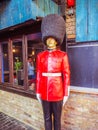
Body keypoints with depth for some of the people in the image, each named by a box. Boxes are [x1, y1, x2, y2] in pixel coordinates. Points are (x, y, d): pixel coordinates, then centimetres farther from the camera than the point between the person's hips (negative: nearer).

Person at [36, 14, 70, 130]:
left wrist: (66, 94, -5)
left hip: (57, 91, -2)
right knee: (47, 117, 17)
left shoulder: (63, 55, -6)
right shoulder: (40, 56, 3)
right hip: (44, 91, 3)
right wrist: (38, 91, 6)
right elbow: (38, 75, 5)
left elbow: (67, 75, -5)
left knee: (57, 118, 13)